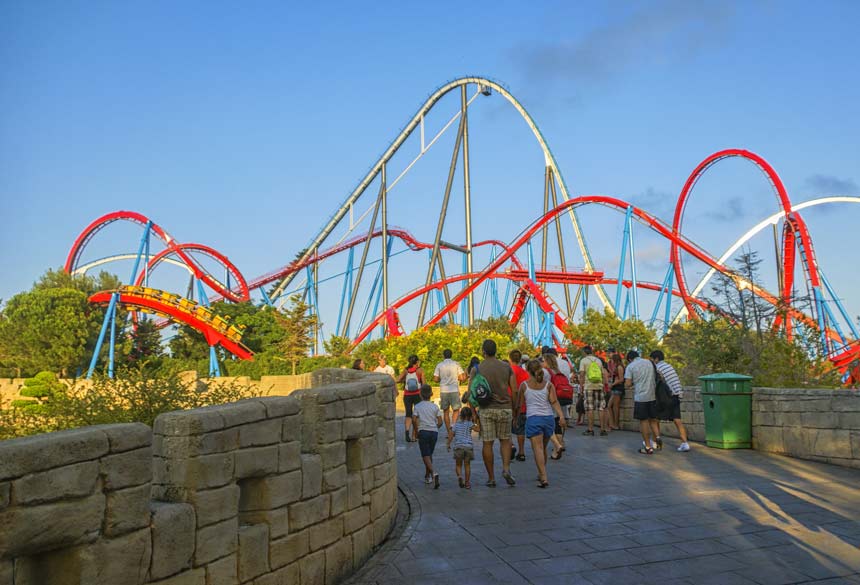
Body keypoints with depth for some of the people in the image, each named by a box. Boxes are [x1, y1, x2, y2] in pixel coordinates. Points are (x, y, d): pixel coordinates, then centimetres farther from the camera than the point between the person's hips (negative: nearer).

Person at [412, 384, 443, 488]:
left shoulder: (417, 406, -1)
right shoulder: (435, 406, 5)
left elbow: (414, 420, -12)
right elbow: (440, 422, 1)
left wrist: (417, 429, 3)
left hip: (423, 432, -3)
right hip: (434, 432, 3)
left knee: (425, 455, -3)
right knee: (429, 454, 17)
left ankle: (433, 472, -27)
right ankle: (427, 476, 24)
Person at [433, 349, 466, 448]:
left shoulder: (439, 365, 1)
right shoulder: (456, 364, -1)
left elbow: (436, 379, -1)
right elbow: (462, 377, -3)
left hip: (443, 391, 1)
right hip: (454, 390, -1)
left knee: (446, 412, 11)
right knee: (456, 410, 9)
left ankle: (449, 432, 13)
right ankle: (452, 428, -14)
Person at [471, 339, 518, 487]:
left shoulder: (476, 369, -3)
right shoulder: (506, 366, 3)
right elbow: (515, 391, 2)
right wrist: (514, 409, 12)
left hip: (486, 409, -2)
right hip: (505, 408, 2)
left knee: (487, 444, 5)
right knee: (505, 440, 18)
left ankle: (491, 478, 9)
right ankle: (506, 469, -1)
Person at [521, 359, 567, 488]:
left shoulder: (524, 385, 2)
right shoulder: (548, 384, 7)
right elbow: (554, 402, -4)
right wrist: (561, 416, -10)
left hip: (533, 418, -3)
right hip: (548, 418, 4)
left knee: (538, 448, -8)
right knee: (543, 448, 18)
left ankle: (544, 477, -19)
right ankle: (541, 474, 31)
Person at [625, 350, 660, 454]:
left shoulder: (630, 366, -4)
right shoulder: (649, 363, 11)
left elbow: (627, 384, -10)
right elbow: (655, 379, 16)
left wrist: (630, 386, 13)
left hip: (640, 397, -4)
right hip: (652, 396, 5)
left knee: (643, 421, 3)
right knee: (653, 420, 17)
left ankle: (648, 447, 6)